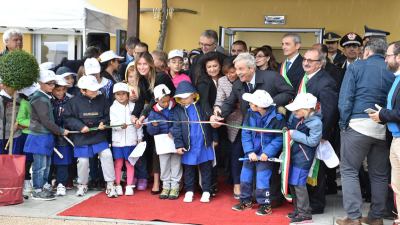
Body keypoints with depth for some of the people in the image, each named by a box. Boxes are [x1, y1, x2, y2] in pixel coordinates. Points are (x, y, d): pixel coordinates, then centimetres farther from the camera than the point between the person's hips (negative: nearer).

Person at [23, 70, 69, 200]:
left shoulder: (46, 98, 12)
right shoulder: (39, 99, -16)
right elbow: (46, 121, -19)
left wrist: (59, 131, 8)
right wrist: (61, 131, -11)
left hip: (46, 136, 9)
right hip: (39, 137, -9)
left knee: (46, 164, 17)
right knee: (40, 165, -2)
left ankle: (44, 186, 28)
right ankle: (37, 191, 7)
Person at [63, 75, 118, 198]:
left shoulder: (102, 99, -1)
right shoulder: (74, 101, -7)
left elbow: (107, 115, 9)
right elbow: (68, 118, -4)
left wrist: (103, 123, -11)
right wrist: (80, 126, -15)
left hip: (99, 136, 1)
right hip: (81, 137, -1)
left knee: (107, 155, -11)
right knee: (83, 161, 4)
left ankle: (110, 185, 1)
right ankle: (82, 185, 30)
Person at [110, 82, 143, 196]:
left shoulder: (133, 106, 5)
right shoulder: (113, 108, 0)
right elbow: (112, 123, -10)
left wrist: (139, 137, 6)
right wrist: (120, 125, -30)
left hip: (131, 140, 1)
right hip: (117, 140, -1)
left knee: (130, 163, 6)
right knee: (118, 163, 5)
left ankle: (129, 186, 15)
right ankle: (118, 185, 16)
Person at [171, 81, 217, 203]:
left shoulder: (201, 106, -1)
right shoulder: (178, 110, -1)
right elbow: (176, 128, -4)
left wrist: (214, 138, 5)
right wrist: (178, 145, -9)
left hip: (205, 145, 0)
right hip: (189, 147, 1)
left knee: (206, 169, 8)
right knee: (188, 170, 11)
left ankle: (206, 191, 18)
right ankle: (189, 191, 24)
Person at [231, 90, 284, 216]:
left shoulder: (276, 117, -20)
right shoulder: (251, 113, -10)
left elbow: (279, 138, -14)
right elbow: (245, 133, -6)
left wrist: (267, 153, -20)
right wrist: (249, 151, -14)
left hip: (265, 154, -5)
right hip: (251, 152, 5)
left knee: (262, 179, -5)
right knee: (245, 176, 13)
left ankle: (265, 205, 12)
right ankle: (246, 201, 30)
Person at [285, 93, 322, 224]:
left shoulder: (315, 122, -18)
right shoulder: (296, 116, 2)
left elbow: (313, 141, -19)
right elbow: (289, 126, 22)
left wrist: (295, 134, -17)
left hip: (303, 158, -8)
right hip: (293, 154, 8)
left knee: (298, 184, -8)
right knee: (292, 183, 14)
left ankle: (305, 214, 2)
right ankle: (298, 210, 28)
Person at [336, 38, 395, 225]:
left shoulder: (356, 67, 1)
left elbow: (345, 97, -7)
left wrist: (344, 123, -4)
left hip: (358, 124, -4)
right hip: (383, 128, 4)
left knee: (349, 171, 3)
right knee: (379, 174, 13)